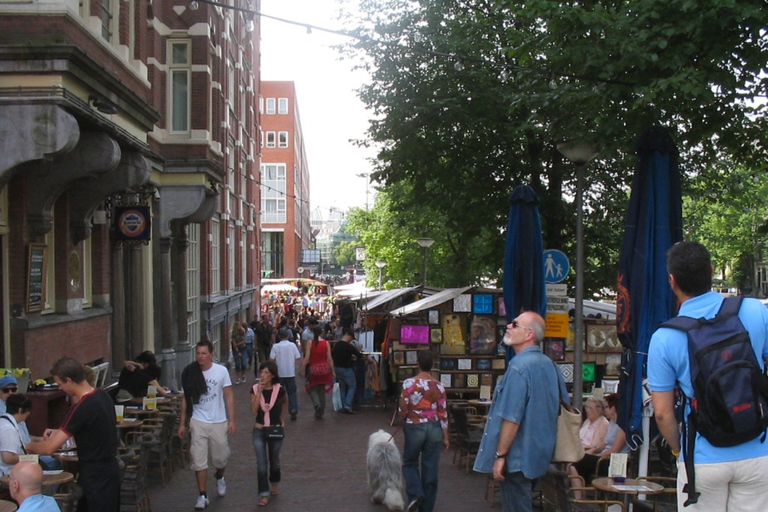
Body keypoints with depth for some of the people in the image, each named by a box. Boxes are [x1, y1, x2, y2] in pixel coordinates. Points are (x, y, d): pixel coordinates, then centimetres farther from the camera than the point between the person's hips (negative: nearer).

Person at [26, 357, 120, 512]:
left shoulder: (81, 408, -24)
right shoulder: (102, 395, 2)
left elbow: (49, 448, -21)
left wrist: (31, 446, -1)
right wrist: (59, 432, 12)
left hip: (95, 476, -9)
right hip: (110, 468, 9)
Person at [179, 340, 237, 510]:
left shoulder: (221, 371, -6)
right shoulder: (190, 373, -3)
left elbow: (228, 396, -2)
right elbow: (186, 399, 5)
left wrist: (231, 420, -6)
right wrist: (182, 423, 5)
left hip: (219, 422, 0)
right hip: (198, 422, 0)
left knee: (221, 458, 12)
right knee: (199, 461, -3)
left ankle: (219, 478, 44)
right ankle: (203, 496, 6)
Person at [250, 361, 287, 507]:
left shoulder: (279, 390, -10)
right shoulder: (255, 389, -8)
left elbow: (285, 402, 12)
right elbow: (254, 410, -19)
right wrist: (259, 391, -23)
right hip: (259, 430, 0)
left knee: (274, 461, 18)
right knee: (261, 464, -5)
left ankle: (275, 483, 46)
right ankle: (264, 494, 2)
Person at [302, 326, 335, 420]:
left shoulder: (310, 343, -7)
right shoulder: (326, 343, -2)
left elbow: (306, 358, -10)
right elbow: (330, 358, -1)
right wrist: (333, 371, 7)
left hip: (313, 368, -2)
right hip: (324, 367, 2)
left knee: (312, 388, 12)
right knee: (321, 390, 14)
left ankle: (317, 404, -15)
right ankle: (320, 412, 16)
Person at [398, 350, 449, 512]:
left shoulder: (409, 383, -10)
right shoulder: (438, 386, -4)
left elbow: (403, 411, -9)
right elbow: (443, 414, -2)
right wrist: (445, 437, 6)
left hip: (414, 427, -2)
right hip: (434, 428, 2)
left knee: (410, 463, 18)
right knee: (430, 468, 9)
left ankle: (416, 494, -4)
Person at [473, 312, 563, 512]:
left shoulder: (519, 366, -20)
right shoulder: (549, 364, 8)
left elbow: (512, 418, -23)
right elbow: (563, 408, 15)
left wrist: (500, 455, -17)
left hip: (517, 458, -9)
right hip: (540, 455, 9)